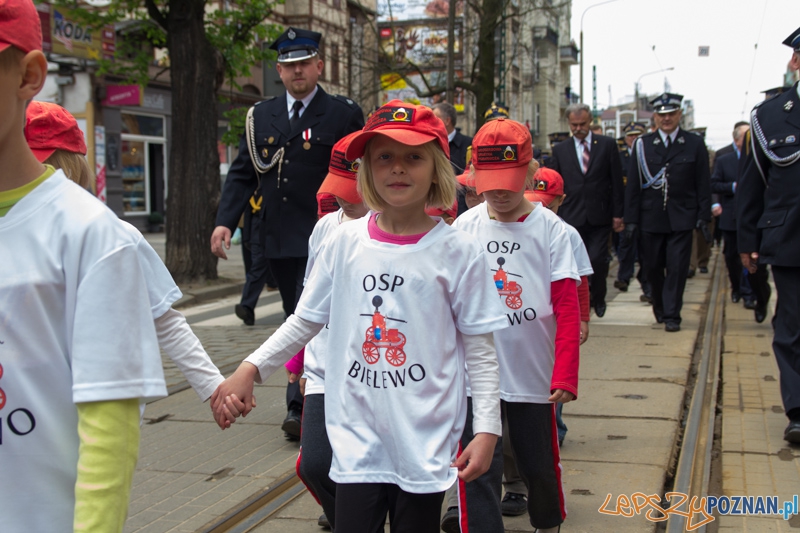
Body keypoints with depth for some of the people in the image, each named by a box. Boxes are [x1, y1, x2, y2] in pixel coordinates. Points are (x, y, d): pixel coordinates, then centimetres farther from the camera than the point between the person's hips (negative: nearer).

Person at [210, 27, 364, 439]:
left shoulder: (343, 114, 0)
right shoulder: (261, 117, 12)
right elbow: (242, 174, 10)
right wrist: (225, 221, -3)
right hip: (277, 239, 5)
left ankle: (299, 407, -5)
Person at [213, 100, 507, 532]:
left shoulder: (457, 252, -5)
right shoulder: (346, 243, 1)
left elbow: (480, 351, -2)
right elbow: (304, 321, 9)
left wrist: (486, 430, -6)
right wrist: (250, 369, 0)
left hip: (426, 444, -1)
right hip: (358, 442, 1)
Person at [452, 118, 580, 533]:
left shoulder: (549, 228, -5)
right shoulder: (464, 227, 0)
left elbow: (567, 308, -7)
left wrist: (565, 375, -14)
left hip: (533, 371, 0)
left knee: (539, 464, 16)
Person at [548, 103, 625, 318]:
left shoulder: (607, 145, 4)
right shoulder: (560, 150, 7)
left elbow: (617, 181, 4)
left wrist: (618, 213, 0)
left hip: (599, 216, -1)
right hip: (571, 217, 1)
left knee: (597, 259, -7)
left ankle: (598, 297, 19)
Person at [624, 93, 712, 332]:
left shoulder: (695, 144, 4)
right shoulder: (642, 144, 4)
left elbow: (703, 184, 3)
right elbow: (632, 184, 2)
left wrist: (703, 216, -4)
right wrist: (631, 218, -2)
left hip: (681, 219, -1)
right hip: (650, 218, 1)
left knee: (677, 267, -3)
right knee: (653, 268, 10)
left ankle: (671, 315, 6)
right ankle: (659, 306, 32)